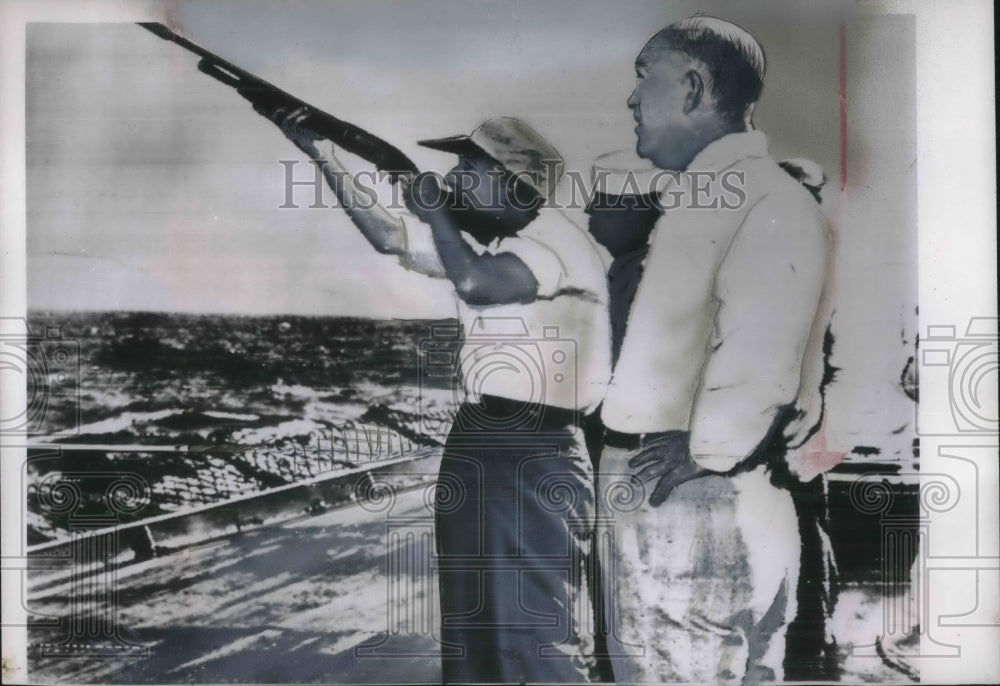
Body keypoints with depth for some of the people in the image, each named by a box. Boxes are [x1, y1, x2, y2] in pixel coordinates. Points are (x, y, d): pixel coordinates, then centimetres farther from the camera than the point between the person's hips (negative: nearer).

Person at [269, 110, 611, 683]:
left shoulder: (557, 237, -11)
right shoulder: (479, 238, 14)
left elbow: (476, 284, -23)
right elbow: (387, 236, 14)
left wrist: (434, 209, -7)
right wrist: (321, 152, 10)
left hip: (539, 453, -8)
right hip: (474, 439, 8)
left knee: (541, 628, -4)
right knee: (469, 617, 17)